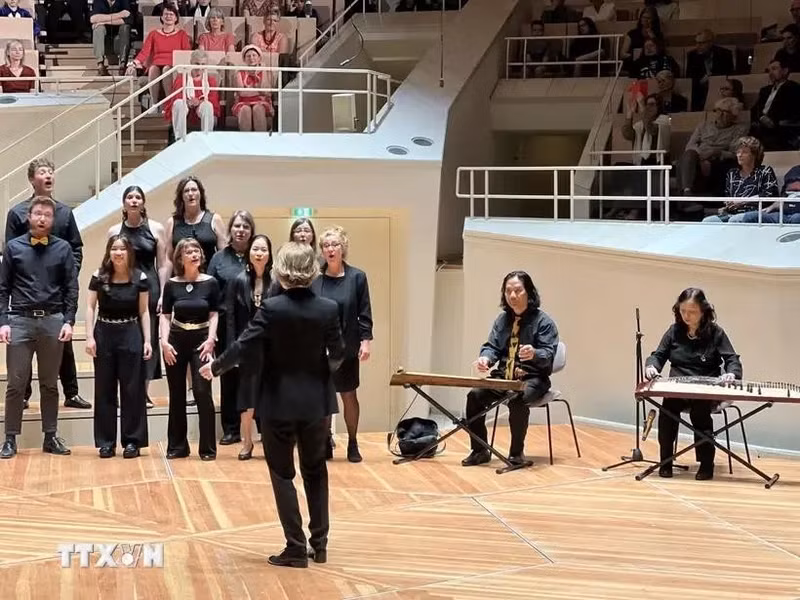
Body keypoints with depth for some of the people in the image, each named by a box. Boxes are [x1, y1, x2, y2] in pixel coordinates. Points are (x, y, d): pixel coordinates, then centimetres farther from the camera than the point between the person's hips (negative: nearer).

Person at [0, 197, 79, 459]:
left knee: (50, 383, 9)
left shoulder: (63, 248, 4)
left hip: (52, 321, 1)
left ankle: (50, 437, 16)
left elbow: (71, 289, 4)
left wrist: (68, 321, -5)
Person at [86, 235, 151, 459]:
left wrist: (147, 340, -3)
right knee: (104, 389, 5)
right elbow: (91, 308, 1)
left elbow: (144, 312, 2)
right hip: (104, 334, 1)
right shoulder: (99, 277, -2)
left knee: (132, 389, 2)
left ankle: (132, 441, 9)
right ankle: (106, 442, 11)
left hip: (131, 335, -1)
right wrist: (90, 336, -8)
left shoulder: (140, 278, -3)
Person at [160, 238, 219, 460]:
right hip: (176, 341, 2)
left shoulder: (210, 283, -1)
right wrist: (164, 341, -10)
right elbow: (165, 316, 2)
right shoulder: (172, 284, 1)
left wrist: (210, 340, -12)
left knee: (202, 392, -10)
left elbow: (214, 315, 0)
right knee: (176, 395, 7)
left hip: (201, 340, -2)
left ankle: (208, 447, -2)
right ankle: (177, 446, 16)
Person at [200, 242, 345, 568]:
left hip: (279, 403, -3)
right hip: (316, 401, 3)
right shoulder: (328, 309, -8)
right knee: (315, 470, 17)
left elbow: (243, 346, -14)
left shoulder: (272, 308, -15)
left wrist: (214, 366, 3)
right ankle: (319, 543, 20)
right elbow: (338, 354, 1)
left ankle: (296, 548, 4)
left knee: (283, 473, 7)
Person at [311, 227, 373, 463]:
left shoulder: (356, 277, -2)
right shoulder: (314, 279, 0)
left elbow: (364, 313, -1)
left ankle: (352, 444, 18)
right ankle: (325, 442, 16)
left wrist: (366, 340, -7)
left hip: (347, 348, -1)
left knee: (349, 395, 7)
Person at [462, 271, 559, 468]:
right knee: (475, 395, -22)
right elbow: (492, 346, 10)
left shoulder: (543, 321, -5)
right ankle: (480, 451, -9)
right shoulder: (502, 319, 13)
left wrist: (534, 354, -38)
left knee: (517, 401, -38)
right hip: (503, 377, 5)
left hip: (532, 379, -5)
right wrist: (485, 358, -16)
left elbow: (548, 355, -13)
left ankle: (517, 452, -18)